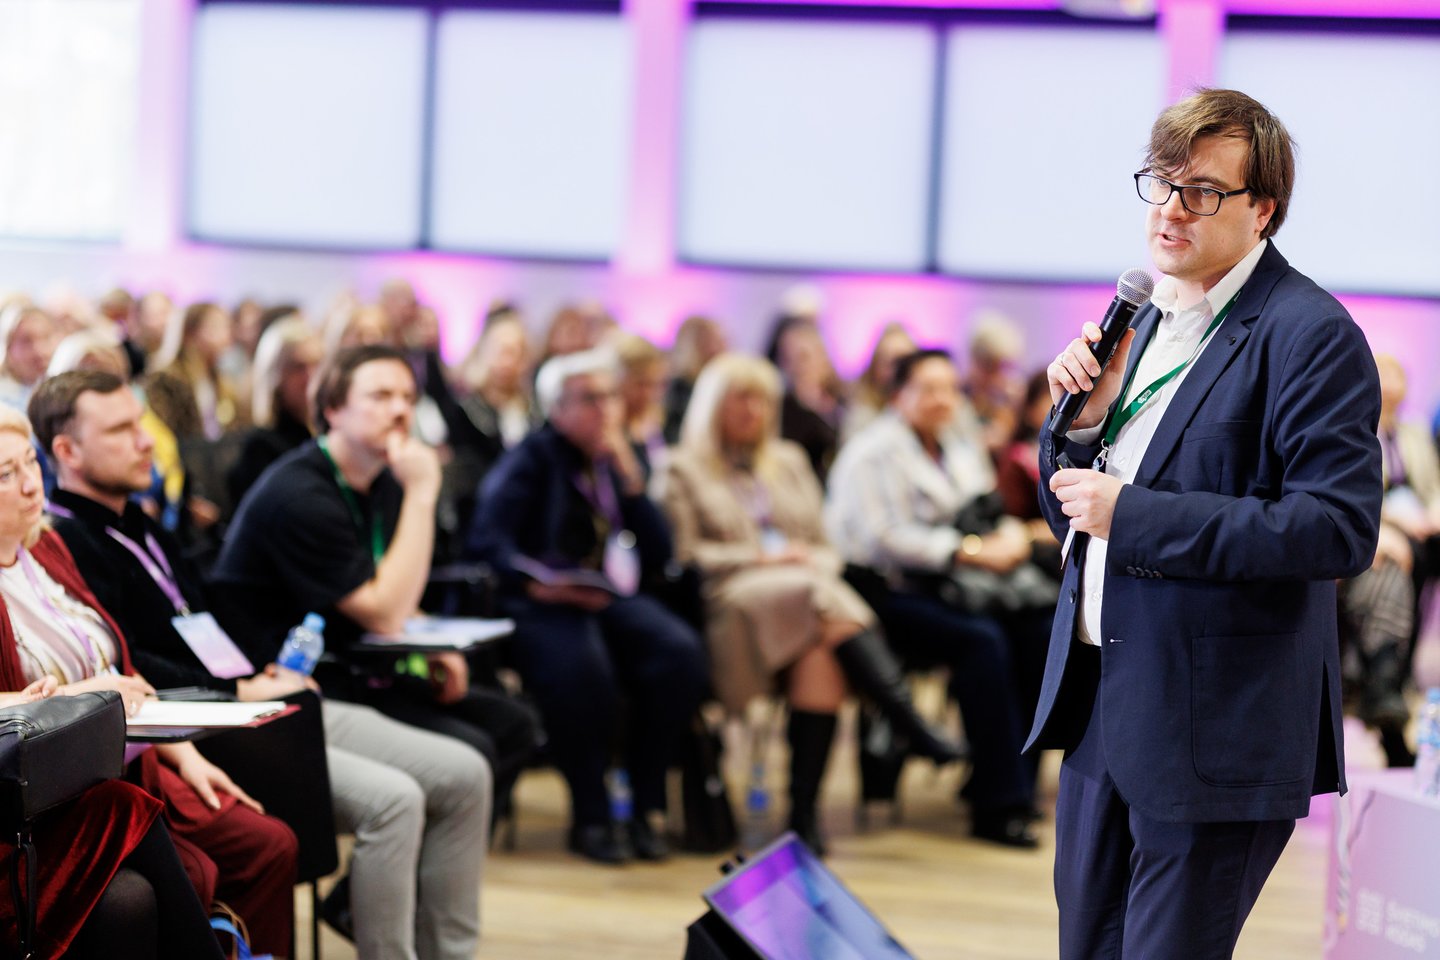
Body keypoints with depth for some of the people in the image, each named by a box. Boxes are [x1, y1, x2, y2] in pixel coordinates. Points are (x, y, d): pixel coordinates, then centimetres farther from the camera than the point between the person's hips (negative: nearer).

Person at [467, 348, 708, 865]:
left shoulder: (620, 460, 18)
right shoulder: (532, 459, 1)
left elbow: (657, 557, 9)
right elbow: (487, 541, -12)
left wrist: (631, 481, -1)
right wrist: (536, 585, -27)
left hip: (611, 599, 5)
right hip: (542, 603, -5)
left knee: (680, 654, -25)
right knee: (579, 666, -38)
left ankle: (646, 805, -14)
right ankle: (590, 816, -22)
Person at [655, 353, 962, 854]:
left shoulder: (790, 462, 29)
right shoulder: (684, 470, 14)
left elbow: (823, 547, 24)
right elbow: (684, 555, 1)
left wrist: (815, 563, 0)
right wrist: (761, 558, -7)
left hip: (807, 590, 4)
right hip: (733, 601, -4)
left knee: (820, 653, -35)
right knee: (825, 604, -37)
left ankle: (804, 811, -39)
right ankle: (912, 724, -44)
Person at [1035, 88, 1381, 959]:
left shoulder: (1310, 335, -13)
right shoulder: (1143, 318, 13)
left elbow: (1340, 528, -23)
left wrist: (1131, 516, -22)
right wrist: (1081, 417, -4)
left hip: (1213, 732, -8)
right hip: (1104, 709, 8)